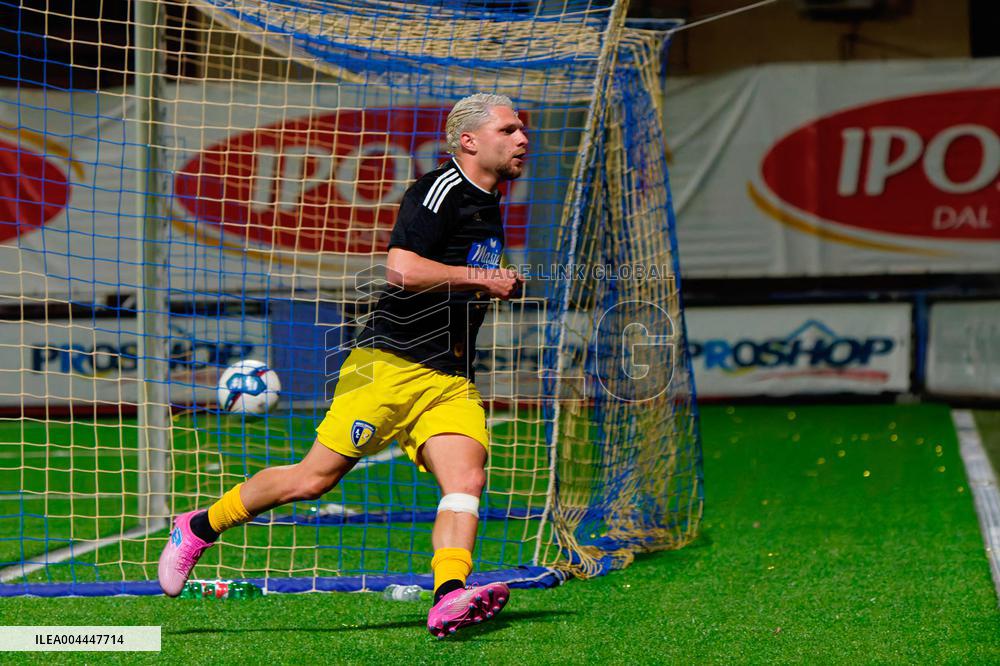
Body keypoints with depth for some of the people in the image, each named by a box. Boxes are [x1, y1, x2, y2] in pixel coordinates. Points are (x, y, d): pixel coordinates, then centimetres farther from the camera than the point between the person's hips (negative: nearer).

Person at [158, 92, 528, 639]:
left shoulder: (489, 207, 20)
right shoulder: (439, 190, -9)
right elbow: (401, 268, -23)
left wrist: (498, 288, 20)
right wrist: (480, 278, -15)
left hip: (451, 382, 7)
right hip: (390, 363, -7)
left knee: (467, 478, -19)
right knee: (316, 477, -6)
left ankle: (449, 597, -34)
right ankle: (198, 527, 13)